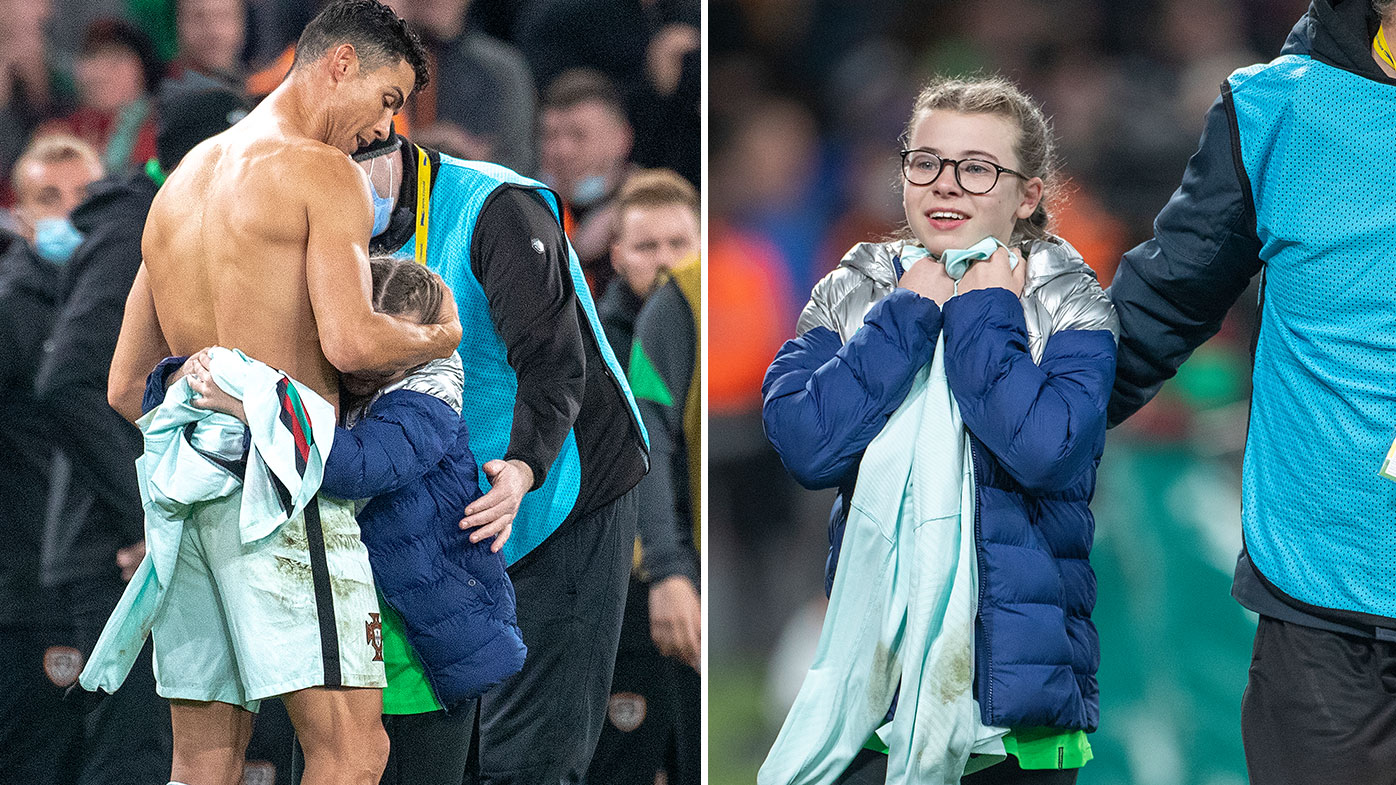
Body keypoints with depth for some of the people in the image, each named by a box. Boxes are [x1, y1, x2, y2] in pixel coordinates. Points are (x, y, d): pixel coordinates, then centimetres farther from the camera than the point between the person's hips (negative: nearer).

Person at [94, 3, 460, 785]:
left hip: (182, 481, 8)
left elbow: (127, 386, 23)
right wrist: (439, 338, 3)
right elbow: (349, 341, -15)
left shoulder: (181, 184, 23)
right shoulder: (326, 174, -2)